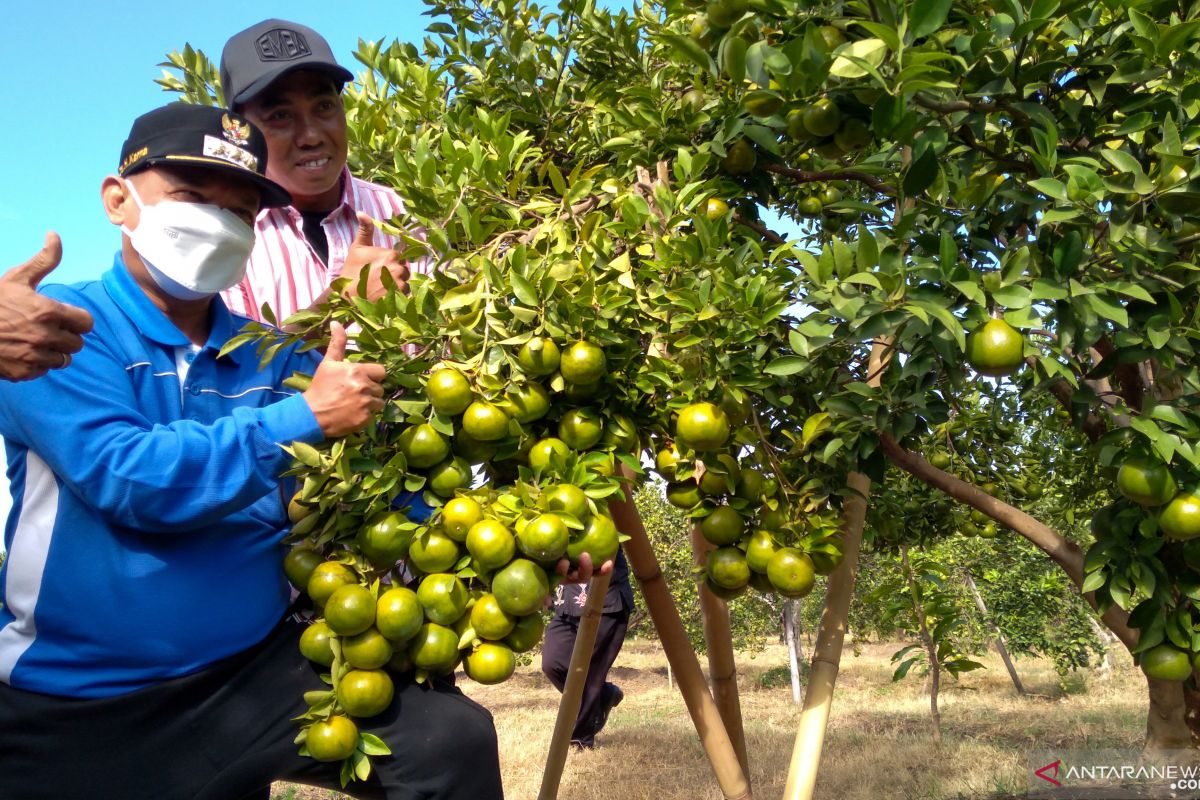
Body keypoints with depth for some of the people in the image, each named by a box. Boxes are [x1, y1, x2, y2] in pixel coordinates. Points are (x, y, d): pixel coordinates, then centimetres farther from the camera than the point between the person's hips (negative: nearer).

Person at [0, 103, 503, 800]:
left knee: (454, 739, -12)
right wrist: (303, 418, -25)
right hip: (72, 716, -2)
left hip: (256, 672, 3)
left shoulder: (276, 358, 4)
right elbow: (124, 478, -22)